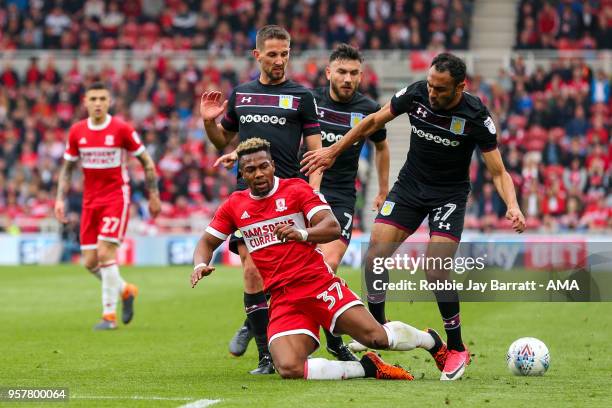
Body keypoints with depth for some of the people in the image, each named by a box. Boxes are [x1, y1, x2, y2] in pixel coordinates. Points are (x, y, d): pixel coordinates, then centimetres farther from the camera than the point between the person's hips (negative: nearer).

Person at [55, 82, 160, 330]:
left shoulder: (121, 130, -9)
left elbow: (146, 162, 1)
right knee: (90, 262, 2)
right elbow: (67, 167, 14)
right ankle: (126, 291, 29)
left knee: (105, 253, -17)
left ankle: (109, 314, -7)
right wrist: (60, 198, 4)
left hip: (116, 197, -5)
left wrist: (153, 196, 2)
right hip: (90, 200, 5)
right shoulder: (77, 132, 2)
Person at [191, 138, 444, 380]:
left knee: (377, 337, -17)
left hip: (319, 284, -2)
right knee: (289, 369, -24)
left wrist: (301, 234, -30)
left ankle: (430, 340, 17)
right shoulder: (234, 206, 11)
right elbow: (207, 242, 19)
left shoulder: (296, 189, 1)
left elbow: (332, 227, -10)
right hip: (283, 300, 3)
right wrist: (201, 265, -4)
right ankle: (367, 368, -6)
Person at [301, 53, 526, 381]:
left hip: (449, 196, -4)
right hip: (409, 186, 4)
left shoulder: (476, 117, -22)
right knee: (374, 257, -8)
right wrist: (333, 151, 9)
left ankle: (456, 348, 2)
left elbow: (498, 172, -18)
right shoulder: (415, 94, -14)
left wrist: (512, 206, -37)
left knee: (436, 273, -17)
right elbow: (373, 122, 3)